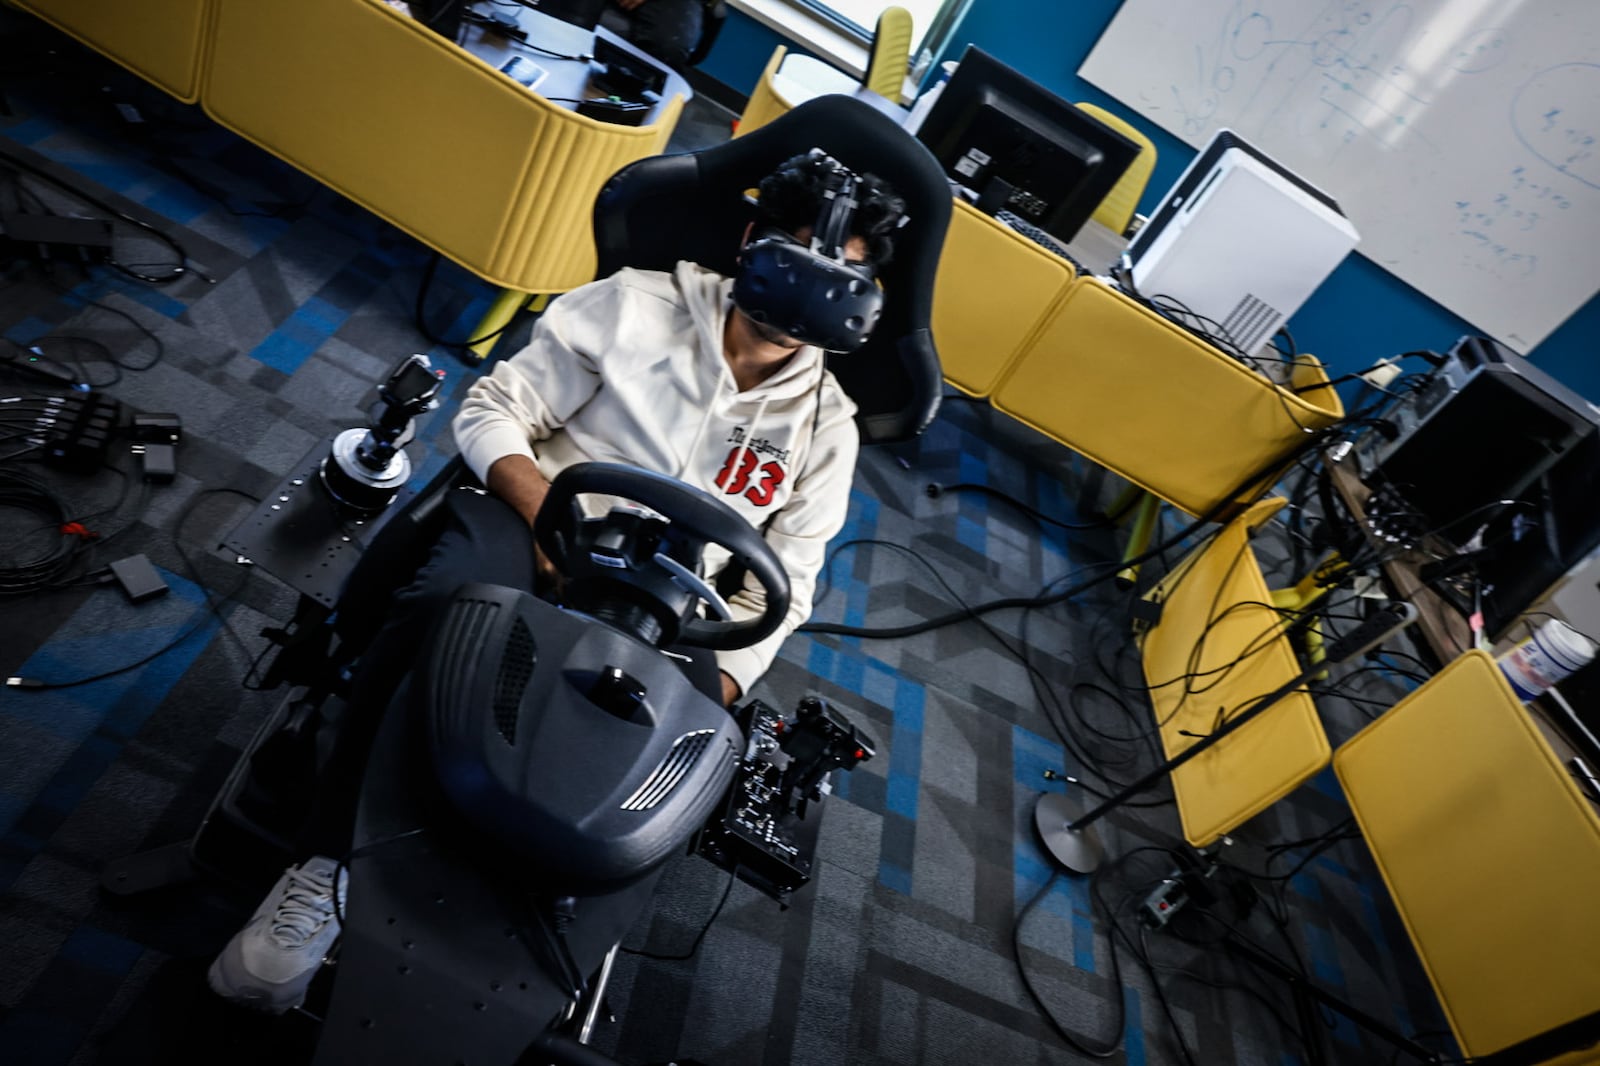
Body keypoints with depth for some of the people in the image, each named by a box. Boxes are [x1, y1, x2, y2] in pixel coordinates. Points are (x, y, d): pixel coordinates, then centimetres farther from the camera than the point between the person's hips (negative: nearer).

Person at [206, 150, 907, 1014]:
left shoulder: (827, 425, 11)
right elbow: (493, 409, 3)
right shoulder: (639, 304, 5)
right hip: (538, 527, -1)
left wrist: (718, 684, -8)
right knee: (443, 601, -33)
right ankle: (333, 860, -15)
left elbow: (781, 581, 8)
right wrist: (546, 511, -16)